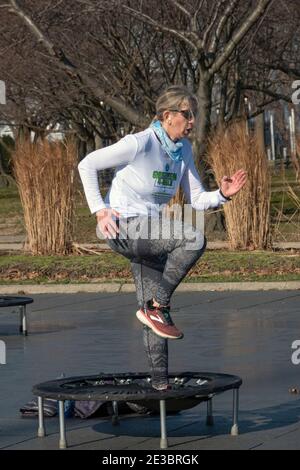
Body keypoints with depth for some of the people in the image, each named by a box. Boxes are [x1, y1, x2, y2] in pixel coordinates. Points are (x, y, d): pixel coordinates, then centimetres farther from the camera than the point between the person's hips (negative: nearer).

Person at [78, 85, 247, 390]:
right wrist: (99, 211, -14)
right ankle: (156, 307, -17)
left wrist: (222, 194, -11)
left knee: (153, 312, 7)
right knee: (194, 239, -28)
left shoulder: (183, 149, 7)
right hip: (123, 227, -8)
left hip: (150, 233, 8)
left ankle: (159, 378, 12)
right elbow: (87, 165, -8)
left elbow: (196, 200, 9)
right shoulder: (140, 144, -15)